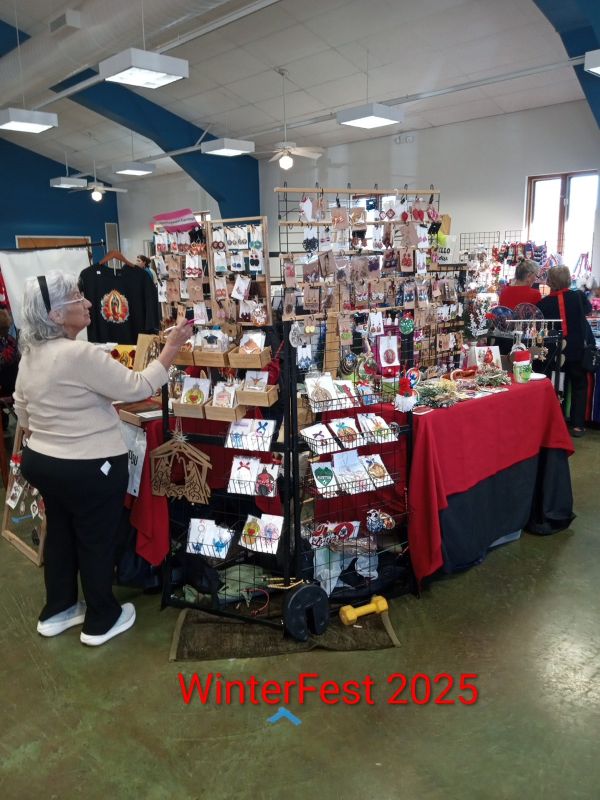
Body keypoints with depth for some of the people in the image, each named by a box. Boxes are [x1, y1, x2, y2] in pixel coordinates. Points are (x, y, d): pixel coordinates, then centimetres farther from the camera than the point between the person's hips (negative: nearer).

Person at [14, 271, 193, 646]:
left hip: (41, 462, 9)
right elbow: (139, 387, -22)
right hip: (89, 469, -8)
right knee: (97, 542, 10)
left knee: (60, 534, 23)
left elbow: (21, 407, 14)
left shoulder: (31, 353, 3)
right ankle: (102, 621, 28)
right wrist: (173, 346, -15)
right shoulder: (81, 354, -26)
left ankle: (57, 611, 40)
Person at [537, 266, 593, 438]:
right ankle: (577, 425, 12)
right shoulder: (578, 296, -11)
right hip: (577, 349, 0)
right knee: (579, 386, 14)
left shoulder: (543, 303, -13)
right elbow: (588, 309, 10)